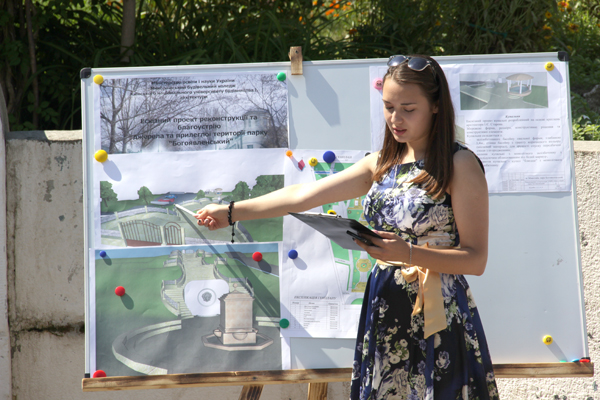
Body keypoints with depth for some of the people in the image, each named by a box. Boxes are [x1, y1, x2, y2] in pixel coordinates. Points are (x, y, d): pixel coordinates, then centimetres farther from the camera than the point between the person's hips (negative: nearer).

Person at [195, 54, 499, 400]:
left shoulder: (461, 165, -9)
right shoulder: (383, 164, 10)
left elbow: (476, 260, -13)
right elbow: (303, 195, 13)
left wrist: (409, 253, -25)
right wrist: (231, 212, 12)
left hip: (437, 318, -6)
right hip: (384, 310, 6)